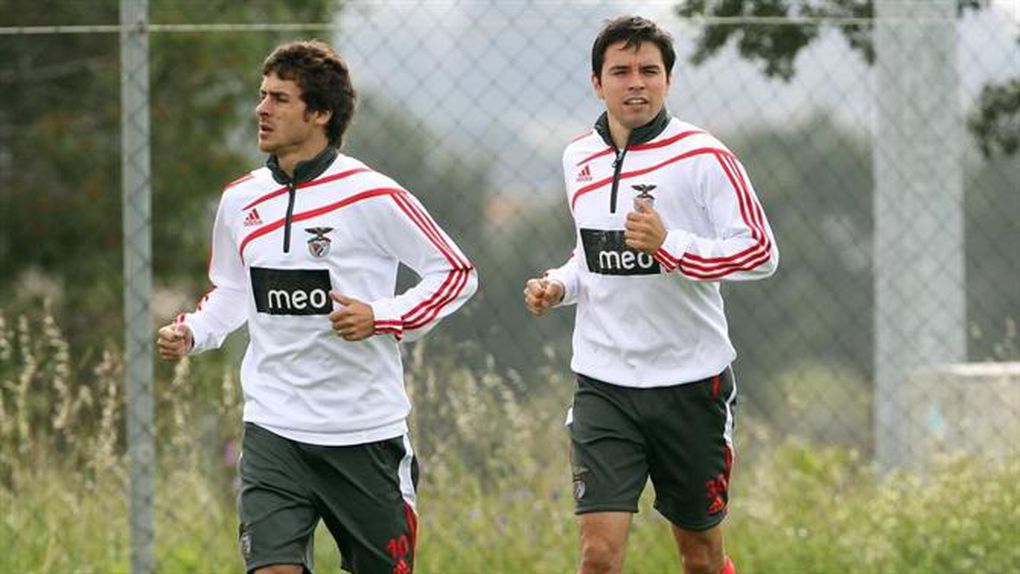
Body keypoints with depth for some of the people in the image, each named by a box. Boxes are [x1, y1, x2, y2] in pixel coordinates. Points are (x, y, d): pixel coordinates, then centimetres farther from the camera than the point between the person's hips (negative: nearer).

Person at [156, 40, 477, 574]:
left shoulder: (372, 197, -9)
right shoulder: (240, 200, 6)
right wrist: (190, 333, 2)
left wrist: (383, 317, -16)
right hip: (274, 430, 3)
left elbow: (455, 271, -3)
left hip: (366, 430, -3)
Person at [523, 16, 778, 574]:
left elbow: (760, 251, -15)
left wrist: (669, 245, -26)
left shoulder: (702, 156, -9)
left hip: (690, 381, -3)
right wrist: (559, 285, 4)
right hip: (603, 382, 3)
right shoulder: (579, 158, 8)